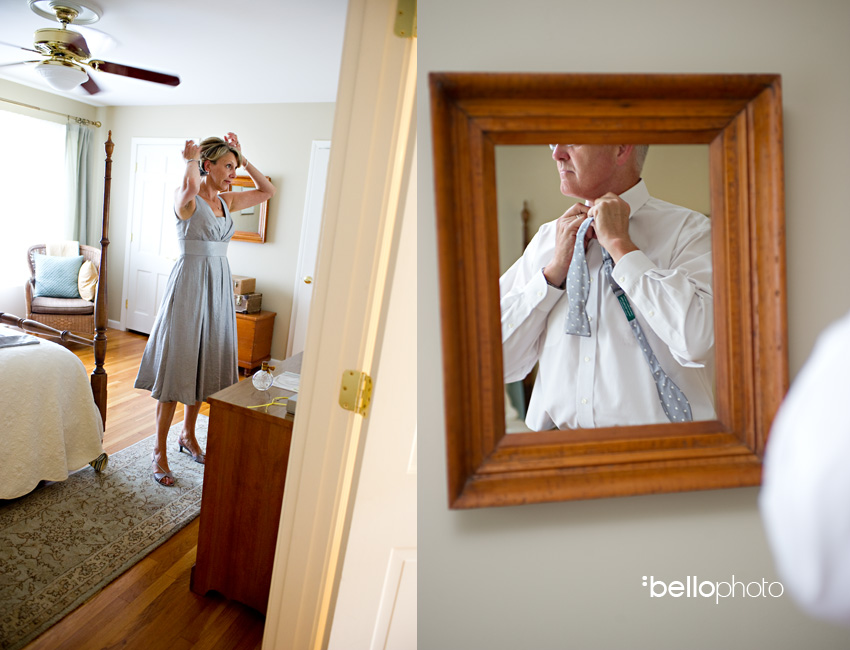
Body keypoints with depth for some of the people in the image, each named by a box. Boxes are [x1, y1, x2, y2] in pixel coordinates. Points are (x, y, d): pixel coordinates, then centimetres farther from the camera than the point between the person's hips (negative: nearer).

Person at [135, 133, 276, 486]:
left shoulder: (227, 201, 11)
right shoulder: (185, 198, -8)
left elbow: (268, 191, 17)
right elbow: (189, 185, -33)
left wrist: (243, 158, 10)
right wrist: (191, 158, -12)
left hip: (218, 285, 7)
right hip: (189, 282, -7)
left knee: (204, 363, 13)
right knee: (177, 364, -2)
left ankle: (188, 434, 30)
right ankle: (159, 450, 12)